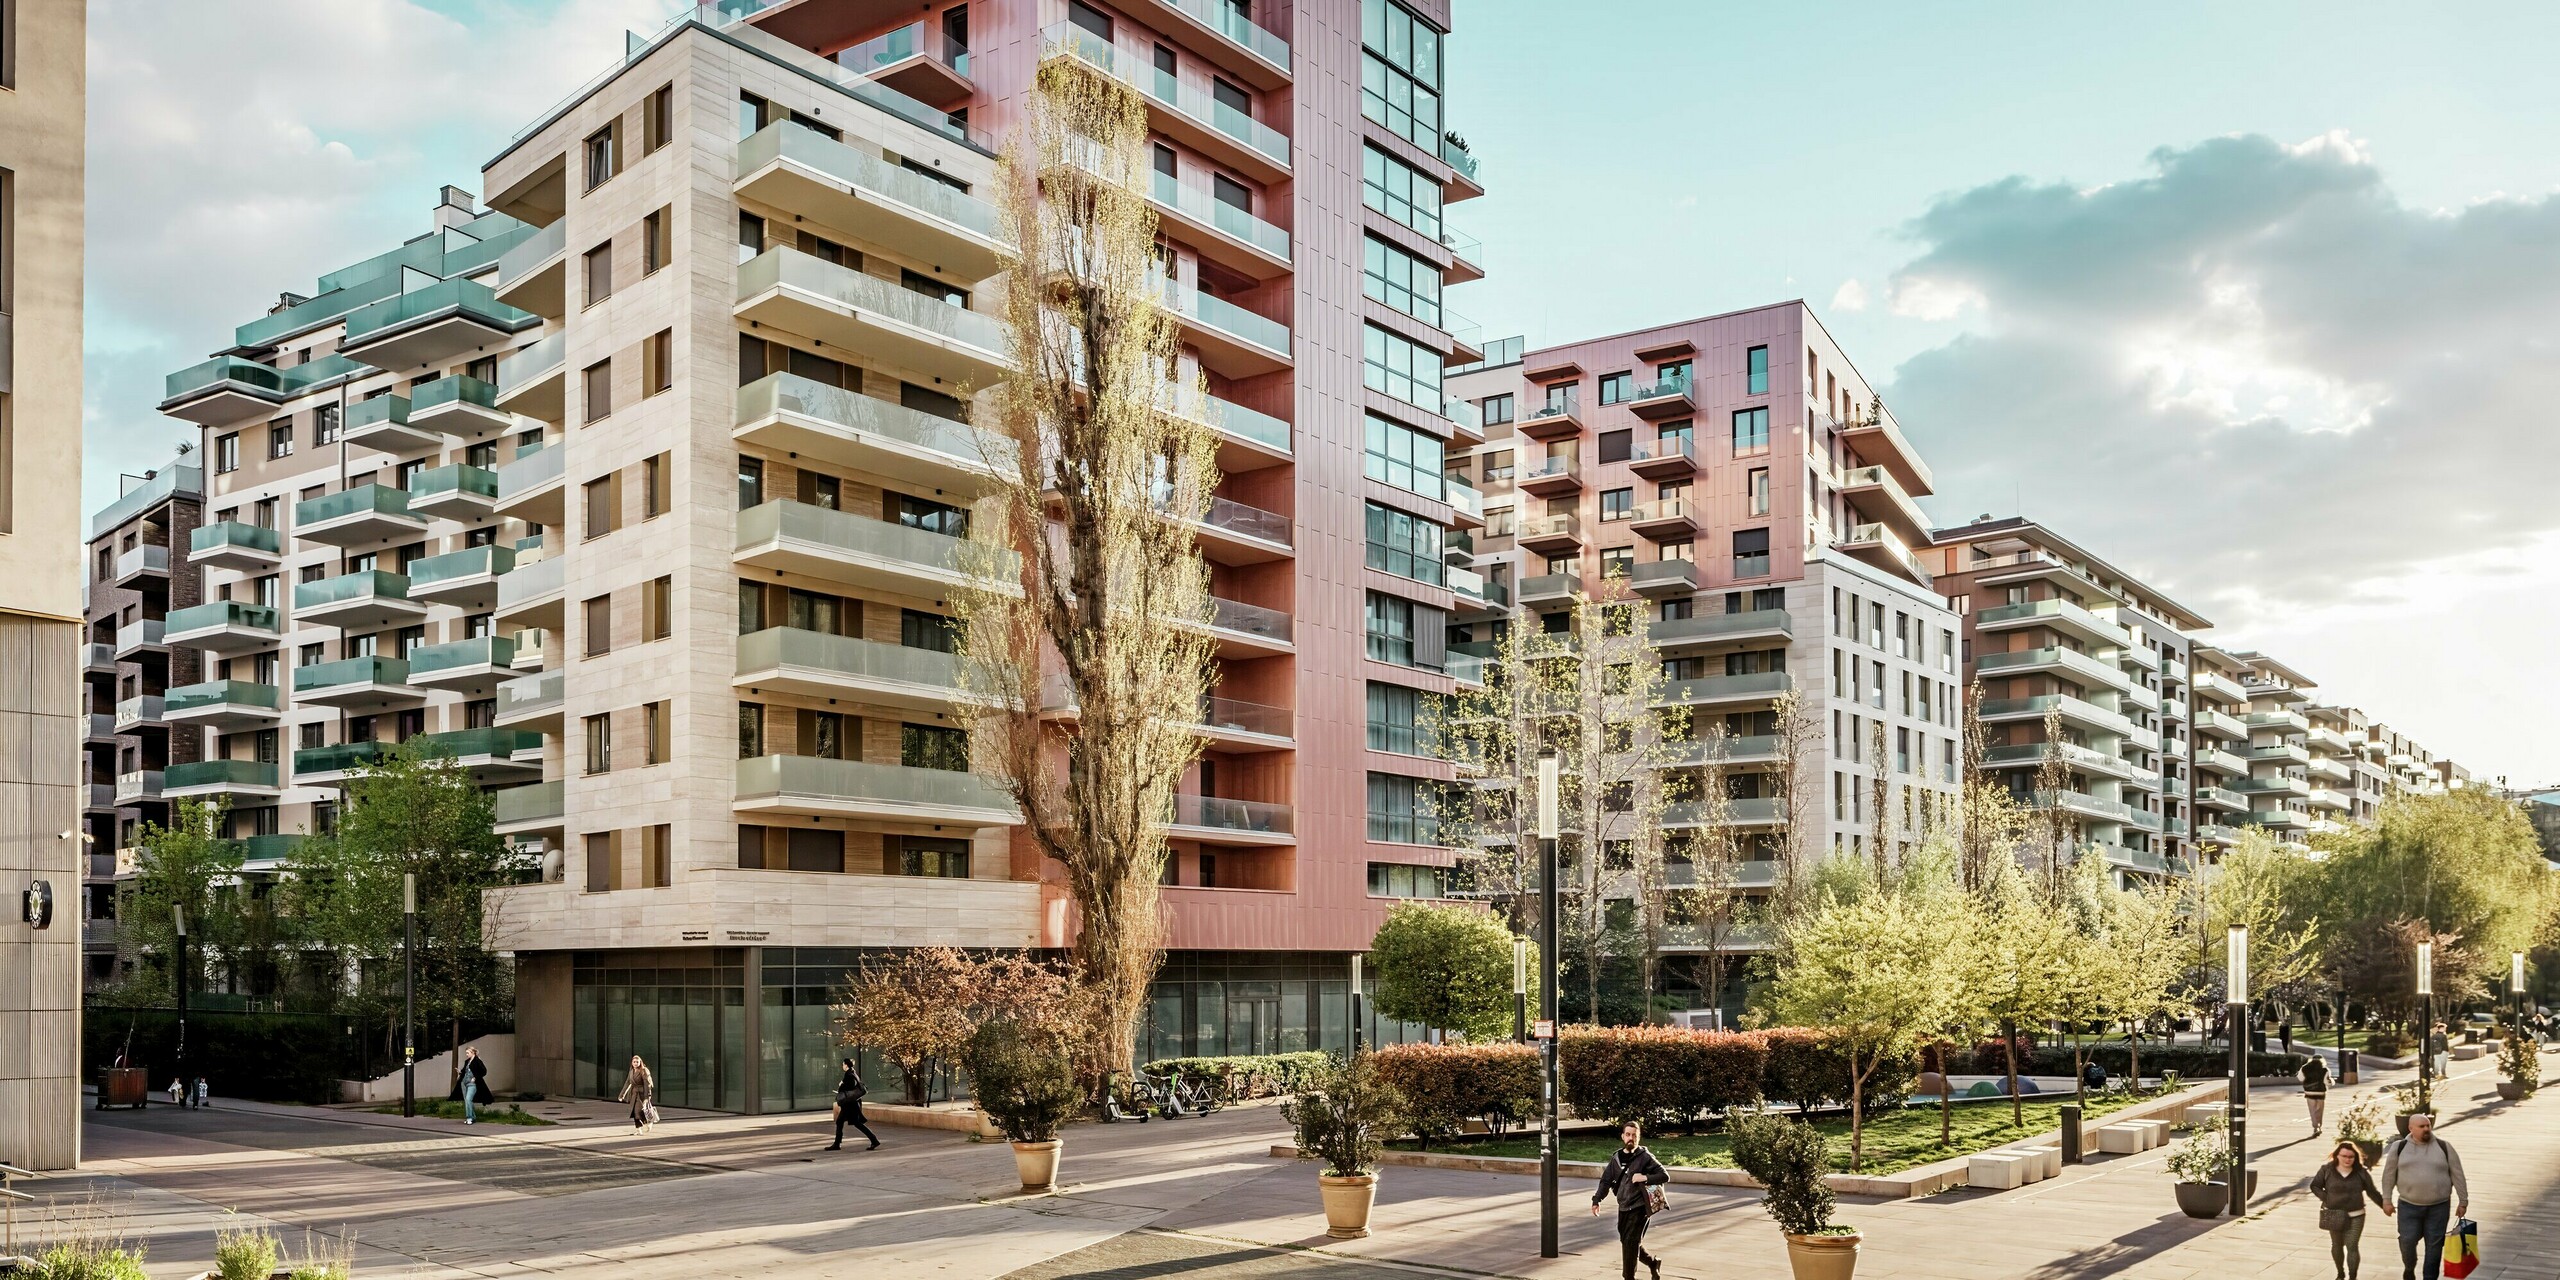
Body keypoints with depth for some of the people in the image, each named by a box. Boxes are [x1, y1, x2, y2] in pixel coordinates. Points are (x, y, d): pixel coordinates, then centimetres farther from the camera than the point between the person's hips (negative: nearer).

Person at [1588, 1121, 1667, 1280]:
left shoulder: (1645, 1157, -6)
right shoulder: (1616, 1157, 8)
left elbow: (1665, 1176, -7)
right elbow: (1606, 1180, 10)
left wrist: (1645, 1178, -20)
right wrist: (1596, 1200, 0)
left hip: (1639, 1207, -6)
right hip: (1623, 1207, 6)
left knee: (1630, 1243, -9)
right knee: (1627, 1242, 14)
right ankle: (1653, 1262, 36)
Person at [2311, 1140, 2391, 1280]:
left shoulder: (2361, 1172, -5)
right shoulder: (2327, 1170, -6)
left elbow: (2372, 1192, 3)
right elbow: (2315, 1186, 3)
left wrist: (2384, 1204, -2)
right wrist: (2326, 1199, -9)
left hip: (2355, 1216, -1)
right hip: (2335, 1216, 1)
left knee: (2352, 1246, -7)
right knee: (2337, 1245, 15)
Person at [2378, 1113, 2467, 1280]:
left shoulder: (2444, 1147, 1)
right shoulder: (2399, 1147, 0)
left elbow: (2457, 1175, 4)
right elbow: (2389, 1175, 5)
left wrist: (2463, 1201, 2)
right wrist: (2387, 1200, 2)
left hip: (2439, 1206, 0)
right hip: (2409, 1205, 0)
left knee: (2434, 1245, 5)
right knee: (2407, 1241, -1)